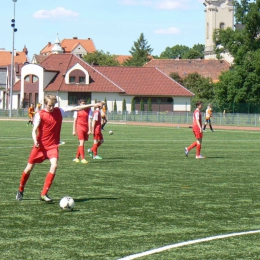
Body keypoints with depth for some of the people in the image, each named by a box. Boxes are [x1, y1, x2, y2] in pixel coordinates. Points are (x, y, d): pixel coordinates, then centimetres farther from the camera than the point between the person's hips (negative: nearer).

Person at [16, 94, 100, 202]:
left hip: (53, 146, 2)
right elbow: (34, 129, -14)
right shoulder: (40, 115, -8)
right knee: (29, 168, 5)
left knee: (54, 165, -21)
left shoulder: (59, 111, 2)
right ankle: (20, 190, 29)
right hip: (40, 145, -2)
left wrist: (91, 105, -1)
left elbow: (75, 108, 1)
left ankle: (44, 194, -17)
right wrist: (35, 140, -33)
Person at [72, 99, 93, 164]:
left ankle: (77, 157, 24)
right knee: (81, 142, -12)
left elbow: (89, 120, -2)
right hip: (79, 127, -2)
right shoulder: (77, 110, 1)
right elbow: (75, 120, 5)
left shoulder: (89, 110, 3)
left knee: (81, 143, 11)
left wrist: (90, 130, -9)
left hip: (86, 128, 3)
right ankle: (83, 158, -13)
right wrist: (74, 130, 3)